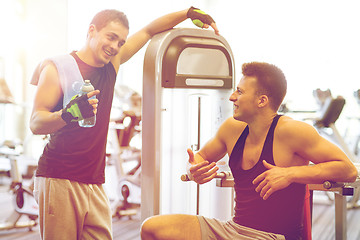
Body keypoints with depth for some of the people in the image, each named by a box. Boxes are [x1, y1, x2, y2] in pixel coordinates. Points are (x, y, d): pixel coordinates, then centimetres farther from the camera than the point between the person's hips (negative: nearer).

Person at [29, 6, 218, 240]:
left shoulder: (112, 64, 12)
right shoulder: (58, 67, -3)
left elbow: (148, 31, 22)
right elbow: (35, 123, -10)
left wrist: (190, 12, 17)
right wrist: (68, 114, -29)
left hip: (95, 184, 5)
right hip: (59, 181, -5)